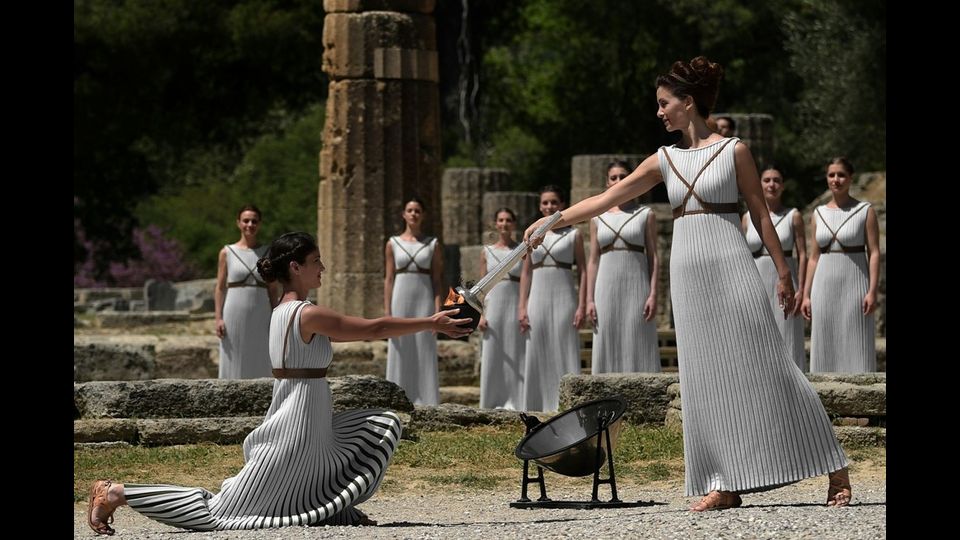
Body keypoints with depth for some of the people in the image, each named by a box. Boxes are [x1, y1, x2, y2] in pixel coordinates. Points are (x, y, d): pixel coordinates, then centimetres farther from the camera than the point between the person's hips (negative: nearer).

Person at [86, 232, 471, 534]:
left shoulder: (282, 312, 12)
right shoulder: (308, 315, -17)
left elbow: (356, 331, 19)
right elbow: (374, 329, -15)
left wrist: (427, 323, 18)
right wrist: (430, 324, -6)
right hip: (297, 427, -10)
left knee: (383, 425, 16)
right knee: (217, 511, -4)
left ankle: (337, 508, 15)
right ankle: (117, 493, 2)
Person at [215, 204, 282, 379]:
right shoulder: (227, 253, 3)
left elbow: (274, 289, 8)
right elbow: (220, 288, 3)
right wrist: (218, 318, -5)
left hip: (260, 318, 1)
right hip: (234, 317, -1)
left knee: (259, 365, 2)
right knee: (233, 364, 0)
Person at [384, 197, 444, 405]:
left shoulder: (433, 244, 6)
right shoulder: (393, 243, 7)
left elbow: (436, 280, 3)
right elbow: (389, 279, 6)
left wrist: (438, 312, -6)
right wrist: (387, 313, -2)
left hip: (424, 302, -1)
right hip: (401, 301, 1)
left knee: (425, 354, -2)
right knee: (401, 355, 0)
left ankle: (425, 404, -1)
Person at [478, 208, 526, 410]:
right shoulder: (487, 252, 10)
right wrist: (481, 314, -2)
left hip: (516, 305, -1)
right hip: (493, 306, 1)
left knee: (516, 354, -3)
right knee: (493, 356, -1)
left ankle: (516, 403, 1)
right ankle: (494, 402, 4)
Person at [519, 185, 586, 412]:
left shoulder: (573, 235, 4)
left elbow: (583, 272, 0)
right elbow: (526, 273, 11)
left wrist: (582, 306, -9)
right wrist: (522, 307, 3)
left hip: (564, 299, -3)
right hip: (538, 299, 3)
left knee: (565, 351, -6)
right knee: (538, 354, 2)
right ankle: (539, 406, 6)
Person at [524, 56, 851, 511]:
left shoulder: (734, 150, 0)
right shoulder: (665, 160, 12)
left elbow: (760, 214, 1)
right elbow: (607, 198, 11)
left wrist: (783, 271, -3)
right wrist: (553, 221, 6)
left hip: (731, 269, -5)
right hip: (688, 273, 5)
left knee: (764, 367, -6)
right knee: (707, 376, 1)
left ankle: (834, 469, 1)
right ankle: (727, 483, 3)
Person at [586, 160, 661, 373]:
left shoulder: (645, 214, 5)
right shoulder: (598, 218, 11)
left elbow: (653, 257, 1)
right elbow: (593, 261, 10)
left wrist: (653, 294, -9)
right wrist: (589, 299, 3)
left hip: (636, 288, -2)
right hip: (607, 288, 2)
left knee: (637, 346, -5)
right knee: (608, 347, 0)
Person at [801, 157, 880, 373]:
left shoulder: (865, 211, -1)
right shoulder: (819, 214, 10)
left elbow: (874, 253, -5)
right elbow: (814, 257, 13)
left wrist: (872, 291, -14)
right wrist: (806, 294, 7)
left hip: (854, 284, -4)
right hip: (825, 285, 4)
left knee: (856, 345, -4)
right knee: (826, 347, 3)